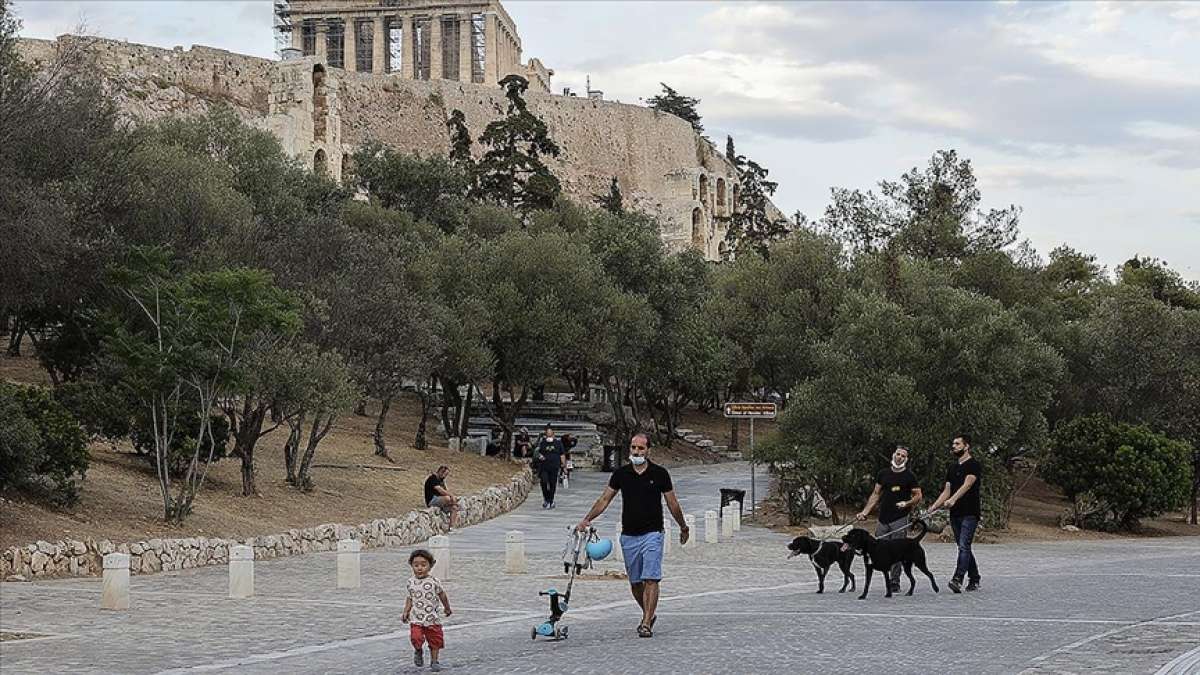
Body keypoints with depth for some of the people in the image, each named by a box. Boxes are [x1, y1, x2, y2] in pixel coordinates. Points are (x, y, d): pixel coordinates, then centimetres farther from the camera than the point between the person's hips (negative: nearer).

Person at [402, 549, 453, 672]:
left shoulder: (434, 582, -7)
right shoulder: (411, 582, 0)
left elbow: (442, 595, 7)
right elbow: (410, 598, 11)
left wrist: (447, 608, 18)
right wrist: (406, 612, 4)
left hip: (432, 618, 0)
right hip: (416, 619, 0)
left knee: (435, 640, 7)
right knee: (416, 638, -16)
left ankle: (434, 661, 28)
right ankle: (418, 651, 17)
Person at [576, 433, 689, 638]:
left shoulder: (659, 473, -3)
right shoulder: (621, 474, 3)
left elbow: (672, 502, 7)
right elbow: (604, 500, 7)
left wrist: (683, 527, 15)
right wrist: (587, 520, -4)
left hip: (652, 534, -3)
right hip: (628, 536, 3)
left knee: (651, 579, -13)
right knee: (635, 582, 11)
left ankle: (647, 624, -15)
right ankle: (648, 614, 32)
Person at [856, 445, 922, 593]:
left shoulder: (909, 476, 3)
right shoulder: (884, 474, 14)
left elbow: (918, 496, 4)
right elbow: (875, 494, 17)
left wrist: (907, 503, -16)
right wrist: (865, 512, 10)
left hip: (900, 519, -4)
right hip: (883, 518, 4)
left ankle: (895, 582, -1)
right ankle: (887, 579, 12)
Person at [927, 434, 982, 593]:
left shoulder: (973, 465, -6)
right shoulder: (952, 467, 18)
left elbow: (967, 485, -21)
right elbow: (947, 490, 17)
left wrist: (953, 500, -34)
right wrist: (934, 507, 5)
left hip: (970, 513, -8)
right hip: (955, 513, 8)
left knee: (964, 546, -15)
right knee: (964, 548, 10)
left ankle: (958, 580, -26)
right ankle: (974, 580, 18)